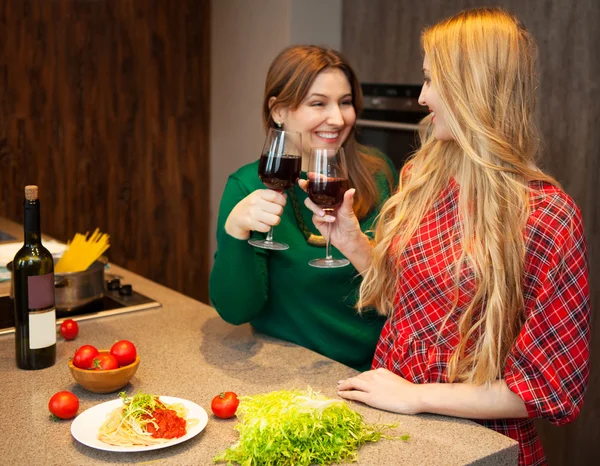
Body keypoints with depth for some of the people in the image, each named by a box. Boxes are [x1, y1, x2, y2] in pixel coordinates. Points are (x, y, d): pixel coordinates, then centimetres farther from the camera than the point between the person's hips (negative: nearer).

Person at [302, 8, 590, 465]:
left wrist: (414, 397, -16)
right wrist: (350, 240, -3)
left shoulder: (546, 216, -17)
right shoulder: (419, 176, 0)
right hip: (391, 413, 5)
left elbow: (553, 384, -16)